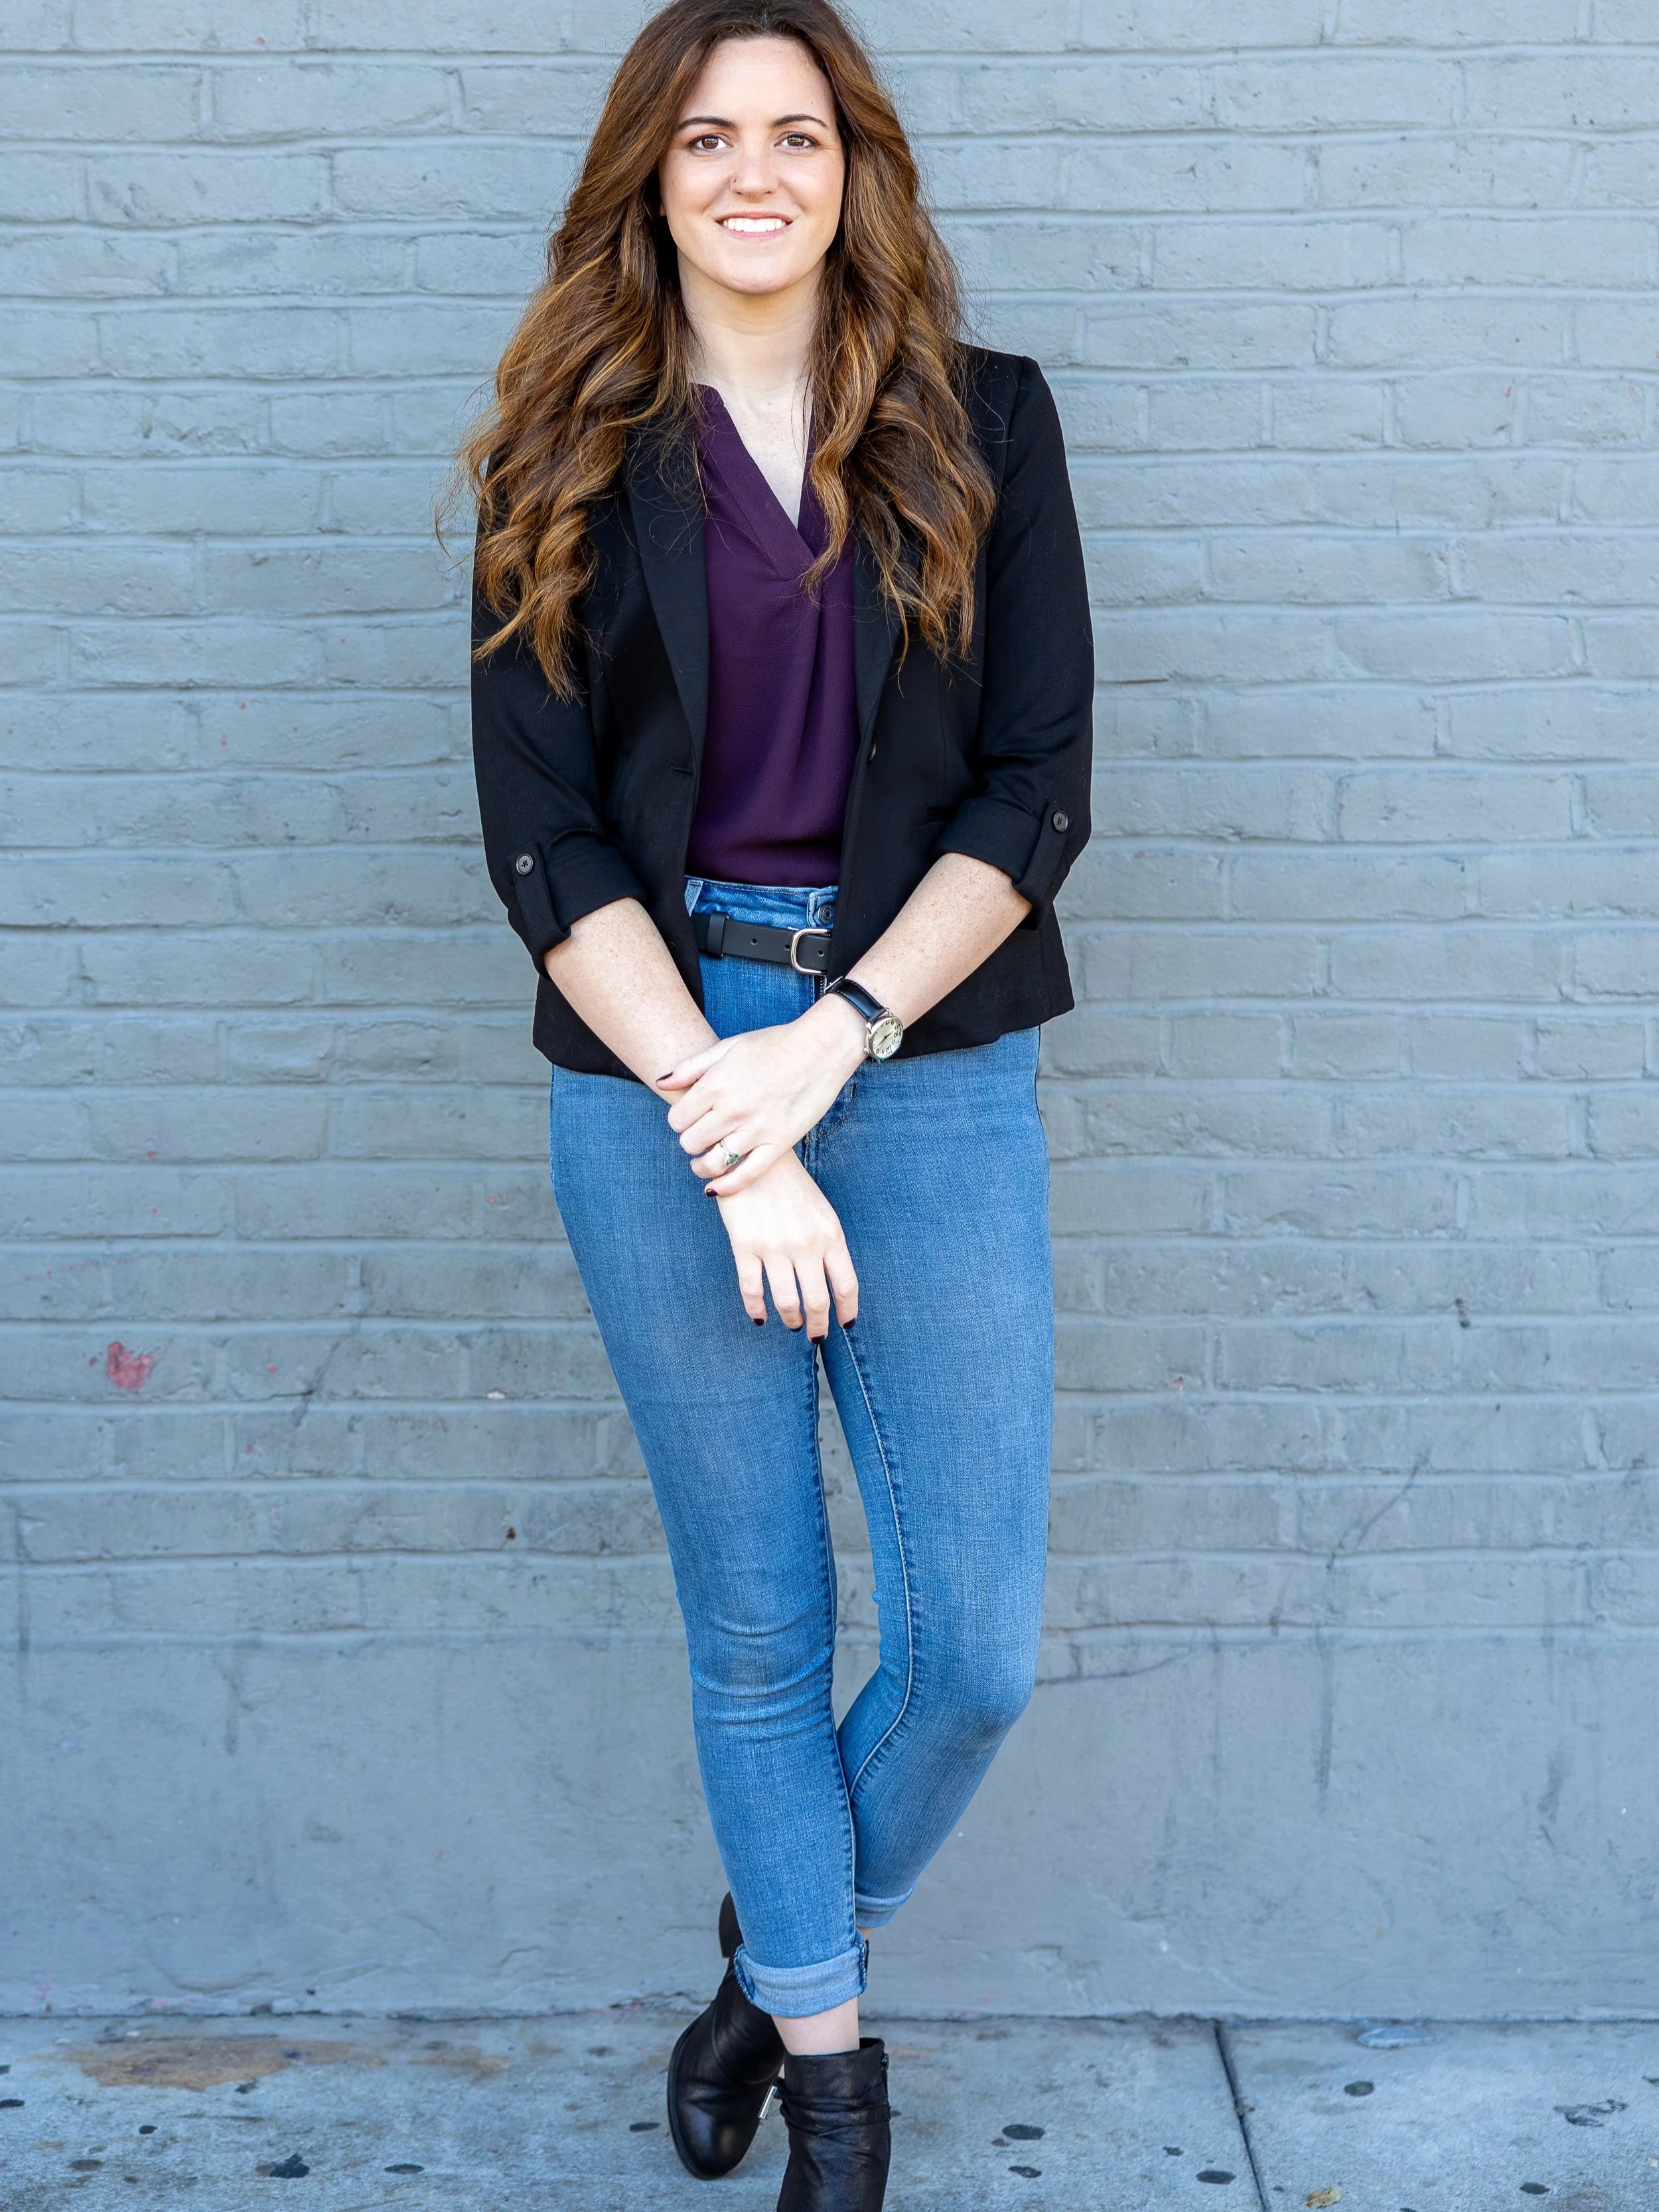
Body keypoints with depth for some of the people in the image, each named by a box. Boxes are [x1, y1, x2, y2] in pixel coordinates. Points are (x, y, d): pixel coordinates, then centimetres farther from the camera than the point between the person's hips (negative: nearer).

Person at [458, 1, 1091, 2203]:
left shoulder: (986, 421, 5)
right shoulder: (572, 456, 4)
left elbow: (1041, 783, -1)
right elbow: (539, 828, -2)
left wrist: (832, 1040, -14)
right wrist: (718, 1111, -15)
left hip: (927, 1050, 1)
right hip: (655, 1062, 0)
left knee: (976, 1648, 1)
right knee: (753, 1625, 10)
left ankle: (794, 1949, 32)